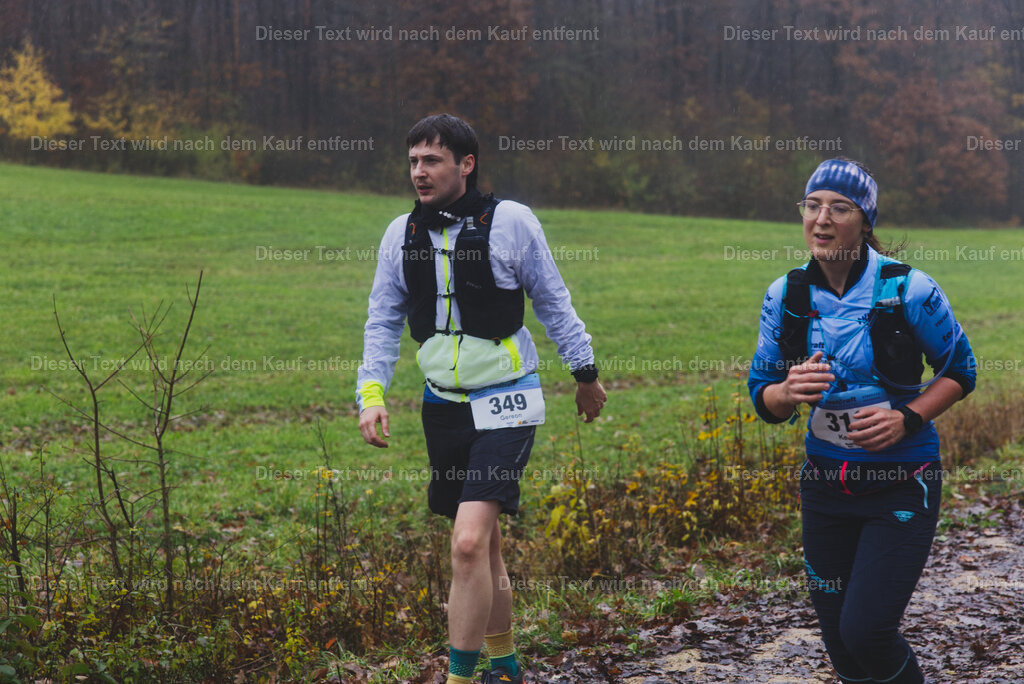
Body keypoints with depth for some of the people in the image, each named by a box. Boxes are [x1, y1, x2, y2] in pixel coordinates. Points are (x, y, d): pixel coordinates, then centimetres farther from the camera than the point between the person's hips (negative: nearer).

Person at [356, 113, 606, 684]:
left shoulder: (510, 221, -8)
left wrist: (586, 372, 12)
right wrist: (372, 392, -4)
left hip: (505, 404, -5)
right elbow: (383, 322, 10)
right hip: (443, 405, 5)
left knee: (470, 542, -18)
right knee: (483, 544, 15)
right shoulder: (402, 234, 3)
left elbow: (553, 302, 4)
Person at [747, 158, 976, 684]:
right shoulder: (785, 296, -2)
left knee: (866, 630, -12)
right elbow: (762, 396, 4)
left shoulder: (908, 289, -12)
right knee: (838, 640, 9)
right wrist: (788, 393, -20)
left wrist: (906, 418, -16)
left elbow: (960, 371, 0)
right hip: (825, 480, 4)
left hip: (902, 483, -4)